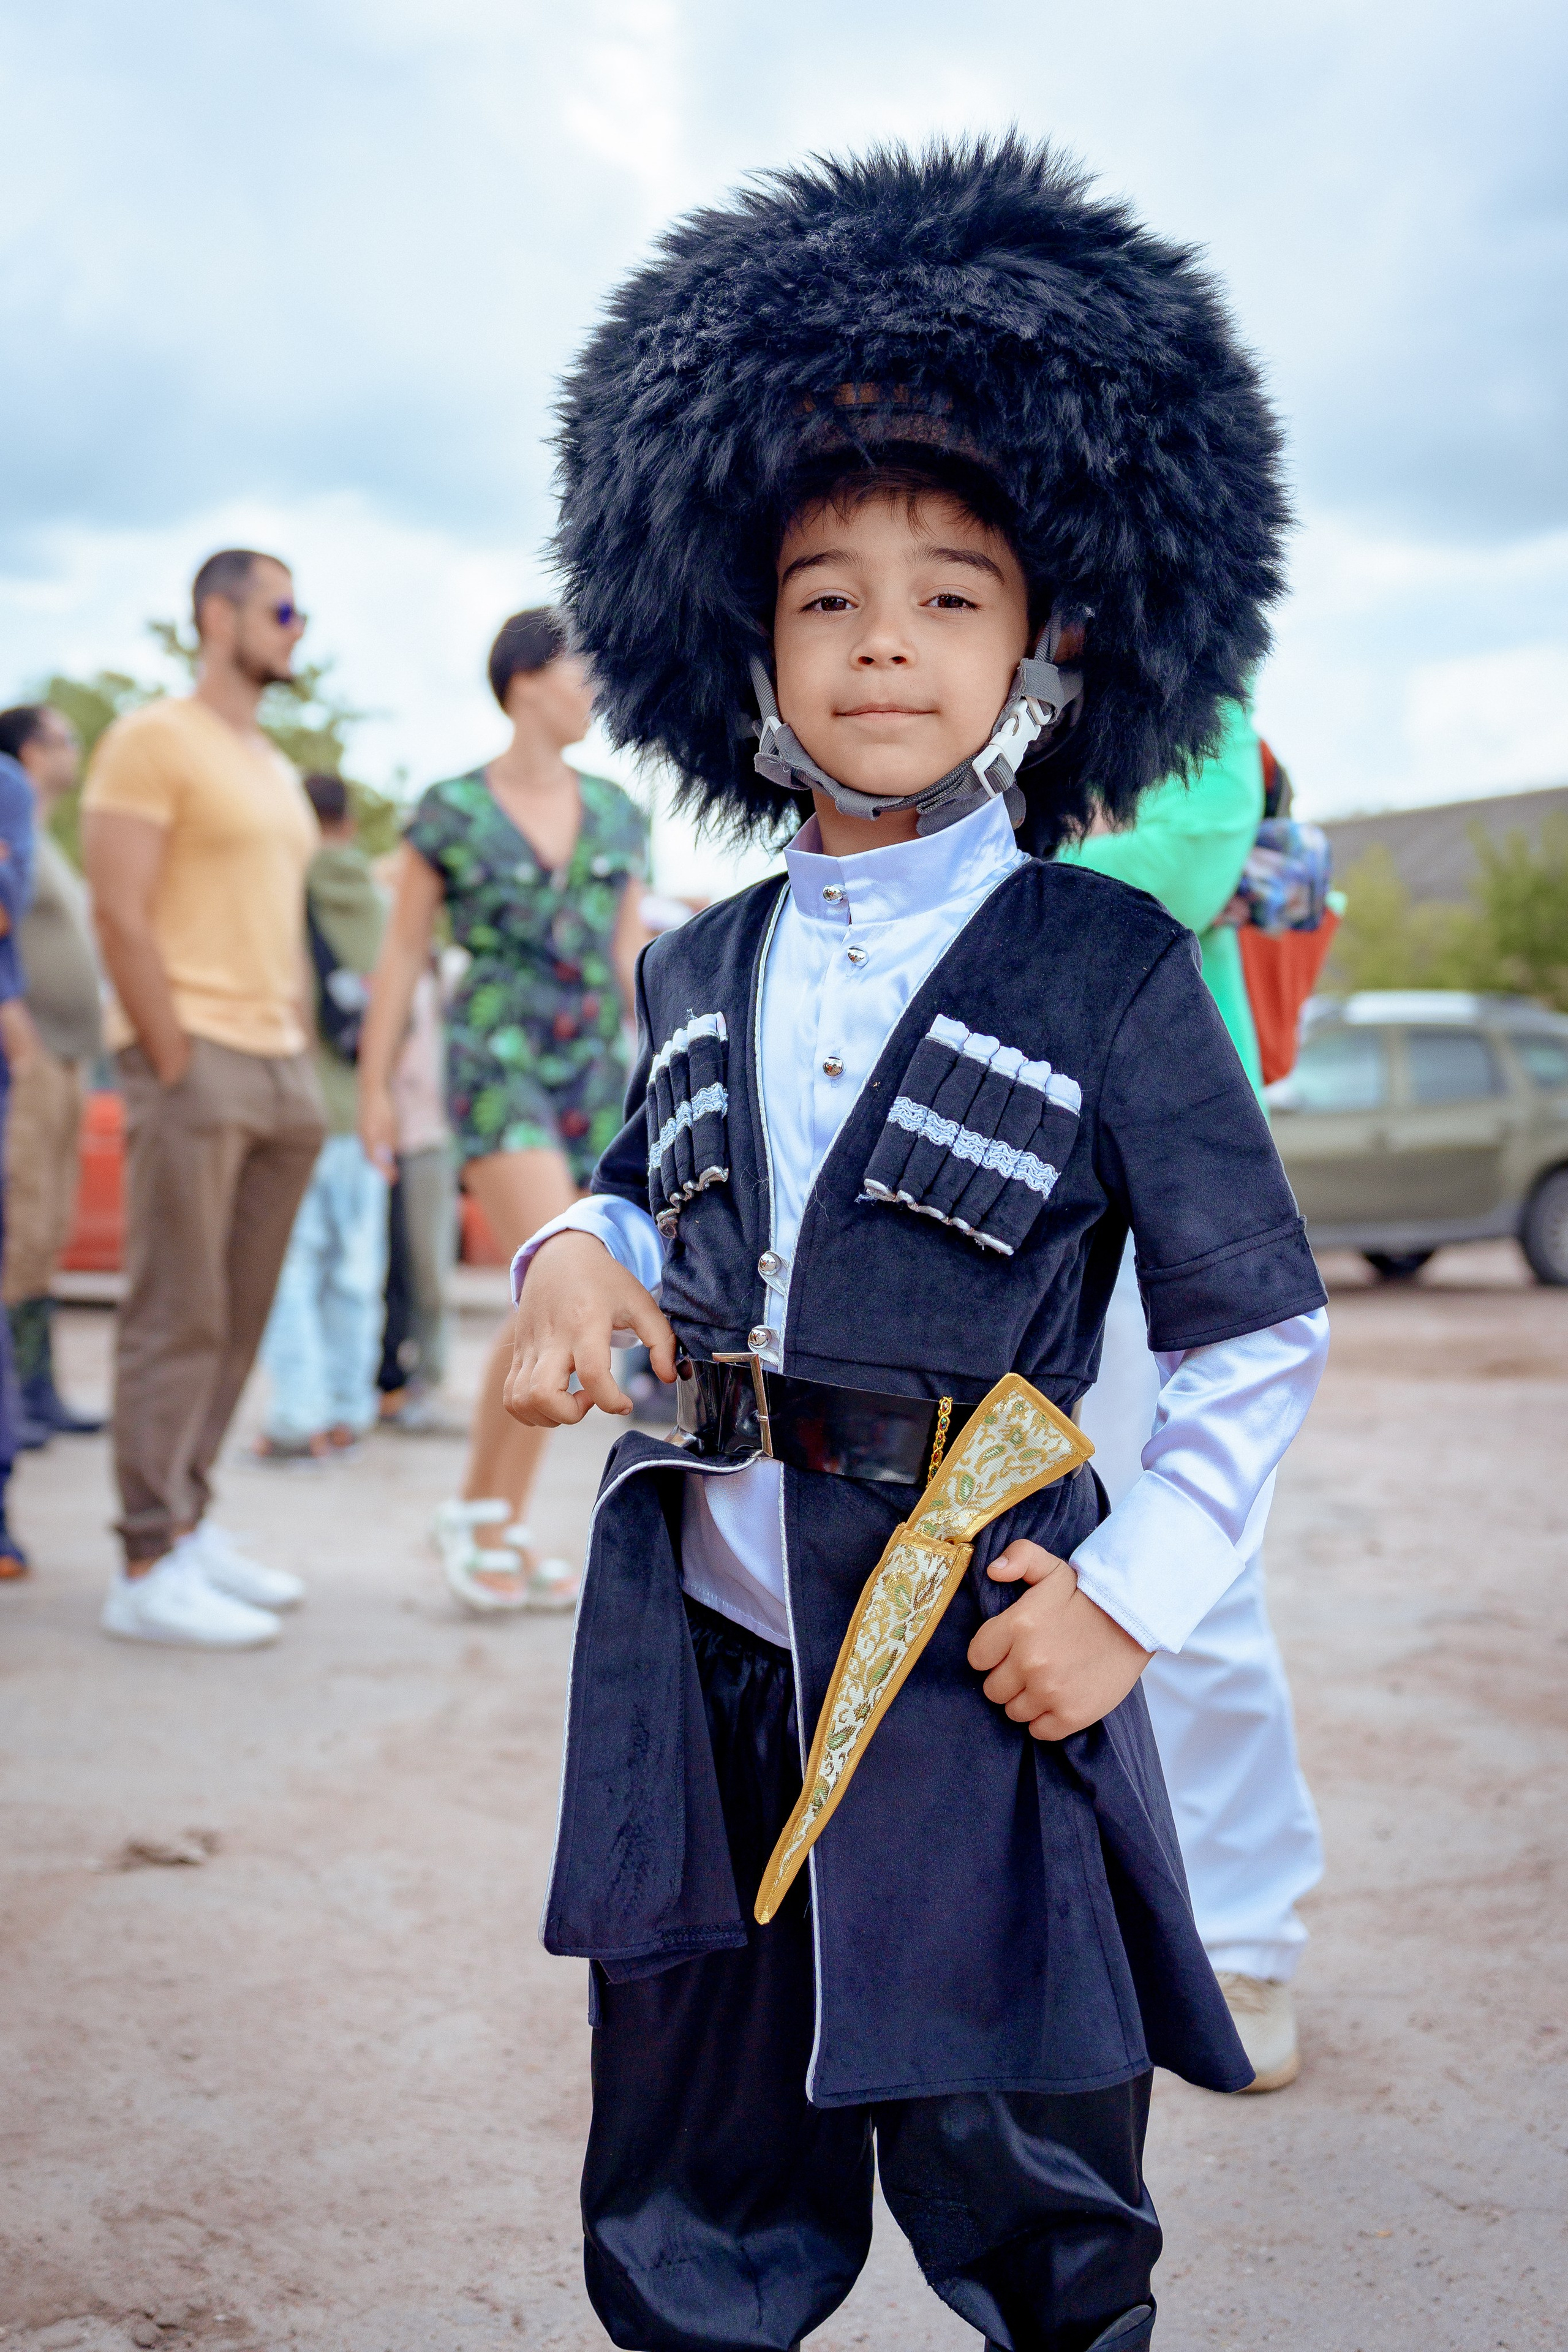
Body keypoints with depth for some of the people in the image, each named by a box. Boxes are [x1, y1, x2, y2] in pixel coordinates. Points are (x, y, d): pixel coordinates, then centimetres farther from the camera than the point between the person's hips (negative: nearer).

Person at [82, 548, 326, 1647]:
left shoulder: (278, 772, 21)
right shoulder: (153, 740, -4)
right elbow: (122, 917, -12)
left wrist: (303, 1063, 13)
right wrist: (177, 1064, -17)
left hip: (280, 1066, 8)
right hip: (195, 1059, -8)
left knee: (238, 1319, 9)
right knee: (178, 1318, -7)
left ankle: (190, 1524, 17)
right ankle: (149, 1568, -4)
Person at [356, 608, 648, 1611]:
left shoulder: (617, 814, 12)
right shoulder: (449, 813, -1)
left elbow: (632, 954, 14)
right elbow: (403, 953, 3)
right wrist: (375, 1088, 1)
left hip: (594, 1075, 5)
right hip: (496, 1068, -5)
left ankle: (493, 1524, 14)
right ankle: (490, 1516, -5)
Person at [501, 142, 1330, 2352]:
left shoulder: (1110, 972, -8)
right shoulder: (700, 970, 7)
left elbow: (1260, 1335, -4)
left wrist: (1135, 1592, -11)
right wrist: (577, 1258, 0)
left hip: (970, 1659, -4)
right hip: (700, 1646, 5)